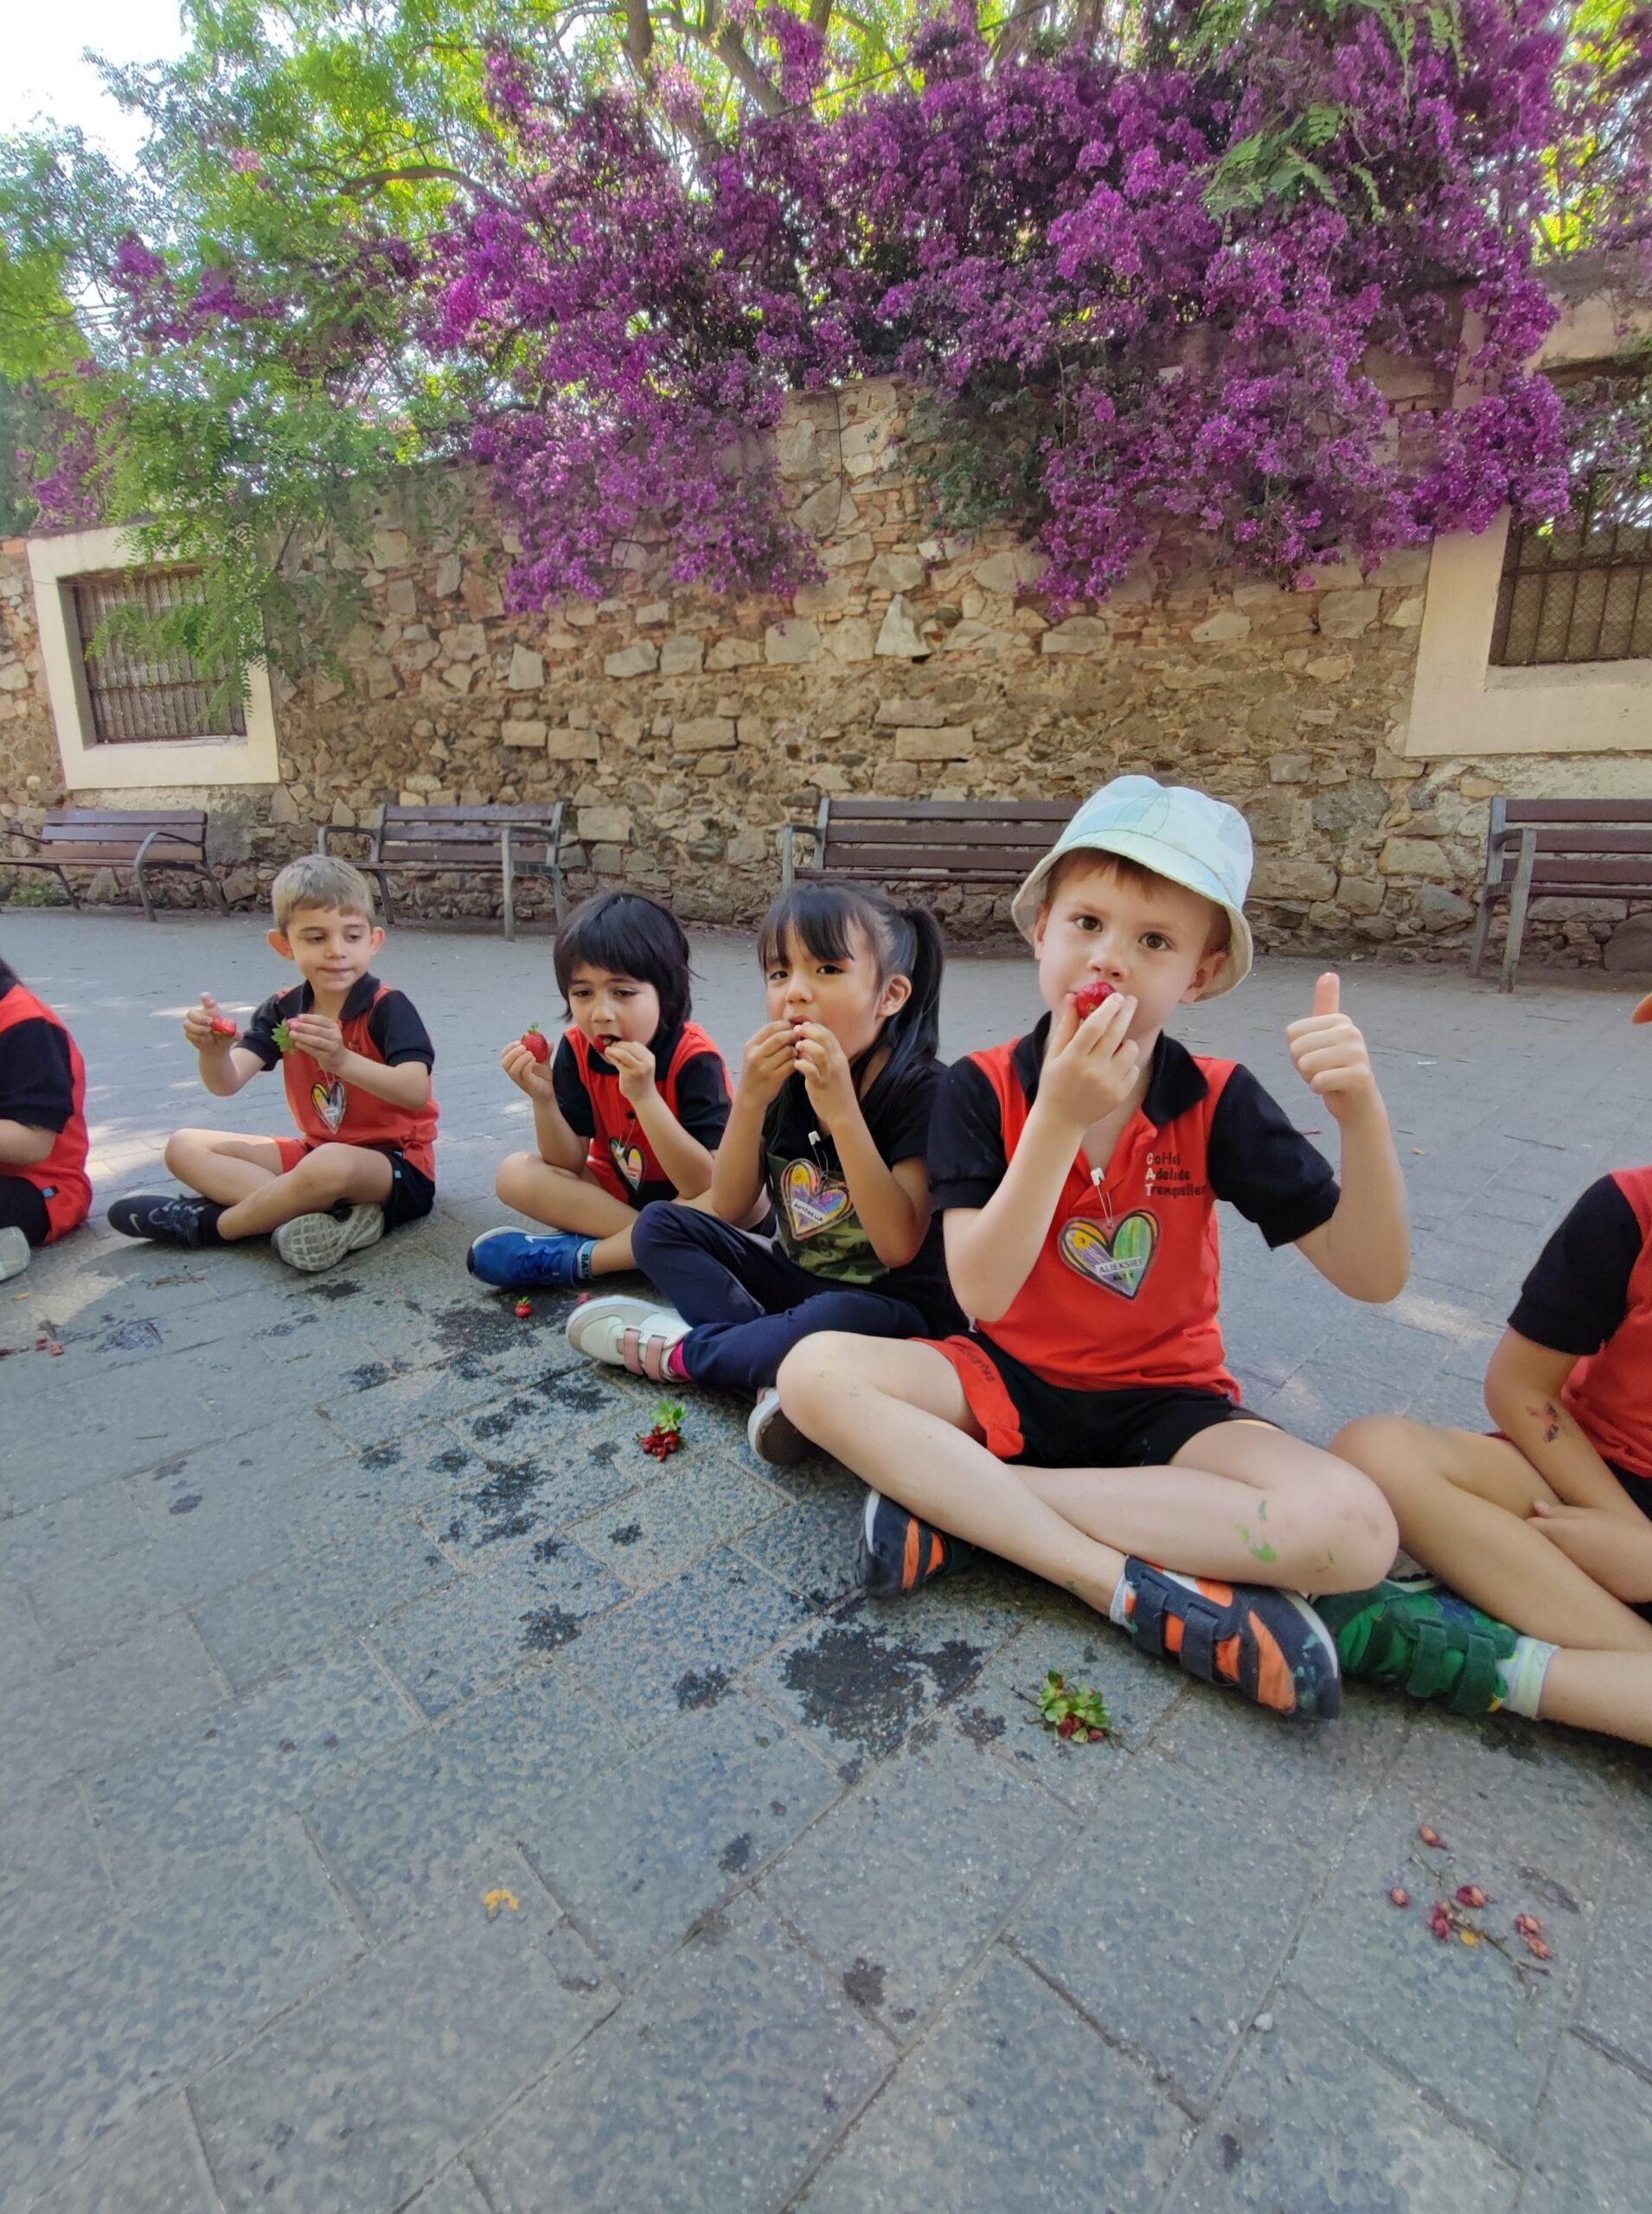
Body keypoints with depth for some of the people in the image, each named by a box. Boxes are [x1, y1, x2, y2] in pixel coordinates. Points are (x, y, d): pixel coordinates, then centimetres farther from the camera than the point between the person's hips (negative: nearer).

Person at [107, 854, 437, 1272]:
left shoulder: (388, 1007, -15)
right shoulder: (282, 1011, 2)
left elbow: (416, 1093, -31)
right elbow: (226, 1085, -9)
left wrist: (342, 1059, -45)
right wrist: (214, 1050, -32)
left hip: (397, 1164, -7)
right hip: (315, 1151, 7)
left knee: (331, 1165, -39)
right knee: (185, 1147, 1)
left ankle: (207, 1223, -9)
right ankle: (327, 1212, -22)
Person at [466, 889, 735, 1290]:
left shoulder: (695, 1058, -25)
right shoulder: (577, 1048, -11)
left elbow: (705, 1186, -32)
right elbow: (569, 1164, -8)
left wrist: (644, 1096, -40)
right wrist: (544, 1099, -25)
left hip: (684, 1202, -4)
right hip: (616, 1191, 5)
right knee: (516, 1174, -15)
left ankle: (573, 1257, -26)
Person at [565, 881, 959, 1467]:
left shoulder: (920, 1090, -21)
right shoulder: (783, 1078, -4)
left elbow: (899, 1246, -28)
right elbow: (729, 1209, -6)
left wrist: (841, 1110, -35)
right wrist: (750, 1099, -22)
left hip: (887, 1303, -6)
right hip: (796, 1277, 6)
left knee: (840, 1321, -38)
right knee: (658, 1227, -4)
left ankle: (675, 1351, -12)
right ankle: (772, 1373, -20)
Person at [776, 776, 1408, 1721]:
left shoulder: (1219, 1102, -7)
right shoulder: (984, 1088, -11)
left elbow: (1373, 1276, -9)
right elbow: (980, 1296, -22)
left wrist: (1361, 1111, -26)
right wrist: (1059, 1117, -32)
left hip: (1166, 1401, 1)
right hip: (1009, 1380, 0)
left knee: (1354, 1529, -26)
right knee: (815, 1371, -26)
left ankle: (958, 1499, -20)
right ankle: (1142, 1590, -23)